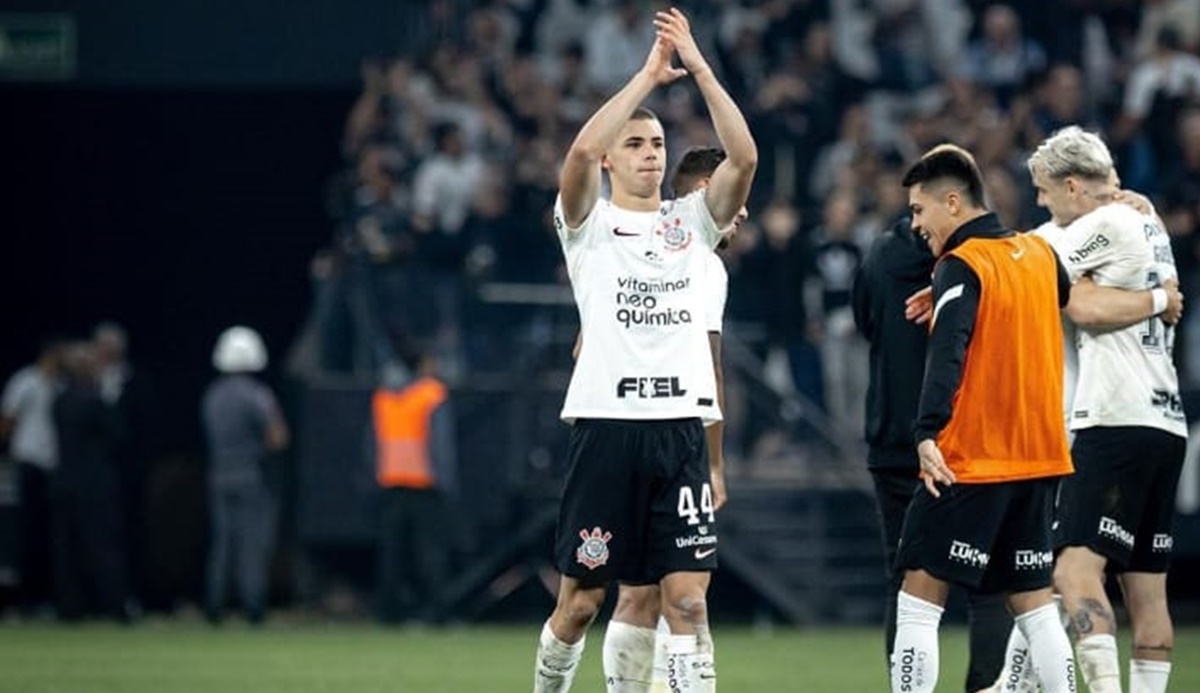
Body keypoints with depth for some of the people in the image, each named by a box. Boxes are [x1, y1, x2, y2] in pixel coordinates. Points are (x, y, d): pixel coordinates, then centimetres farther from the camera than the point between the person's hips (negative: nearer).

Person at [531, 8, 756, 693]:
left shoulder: (691, 221, 14)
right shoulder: (589, 222, 5)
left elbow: (745, 158, -2)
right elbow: (580, 153, -16)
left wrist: (699, 68, -8)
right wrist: (647, 76, -13)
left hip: (682, 425, 2)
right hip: (608, 424, -2)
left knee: (688, 598, -5)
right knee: (582, 599, 4)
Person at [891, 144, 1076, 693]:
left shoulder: (961, 266, -11)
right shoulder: (1039, 253, 9)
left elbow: (947, 354, -26)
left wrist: (927, 433, -35)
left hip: (970, 463, -7)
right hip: (1038, 460, 7)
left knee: (919, 597, -3)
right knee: (1035, 602, 11)